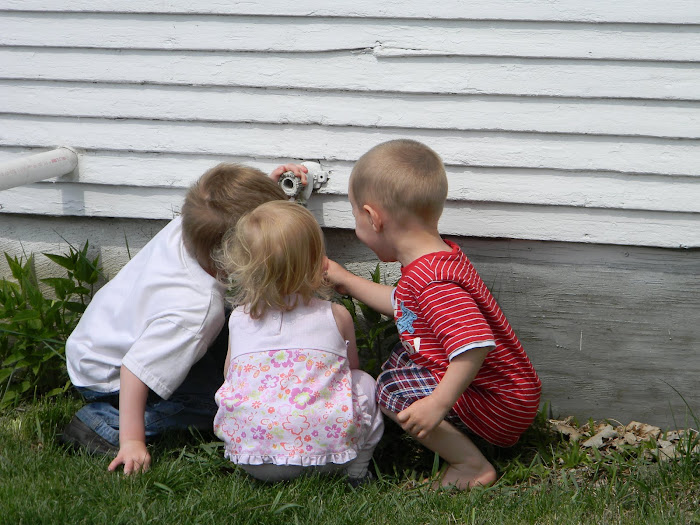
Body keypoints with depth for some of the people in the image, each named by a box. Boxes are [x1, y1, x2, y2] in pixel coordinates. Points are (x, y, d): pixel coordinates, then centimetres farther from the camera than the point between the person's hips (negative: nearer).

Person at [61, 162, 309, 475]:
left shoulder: (185, 227, -20)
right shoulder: (196, 310, -41)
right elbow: (135, 370, -39)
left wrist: (267, 186, -5)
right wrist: (131, 441, -32)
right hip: (107, 378, -8)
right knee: (214, 409, -11)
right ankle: (105, 421, -7)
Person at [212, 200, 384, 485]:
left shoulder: (238, 320, 5)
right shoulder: (337, 317, 1)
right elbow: (352, 367, 19)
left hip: (250, 454, 2)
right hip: (324, 450, -2)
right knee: (364, 383, 23)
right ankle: (356, 470, 13)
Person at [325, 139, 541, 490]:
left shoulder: (433, 282, -28)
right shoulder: (437, 258, 7)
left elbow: (476, 344, -40)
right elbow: (403, 305, 27)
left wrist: (438, 405, -40)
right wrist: (346, 281, 31)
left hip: (498, 405, -11)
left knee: (392, 388, -18)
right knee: (399, 359, 23)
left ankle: (472, 466, -12)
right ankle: (460, 442, 14)